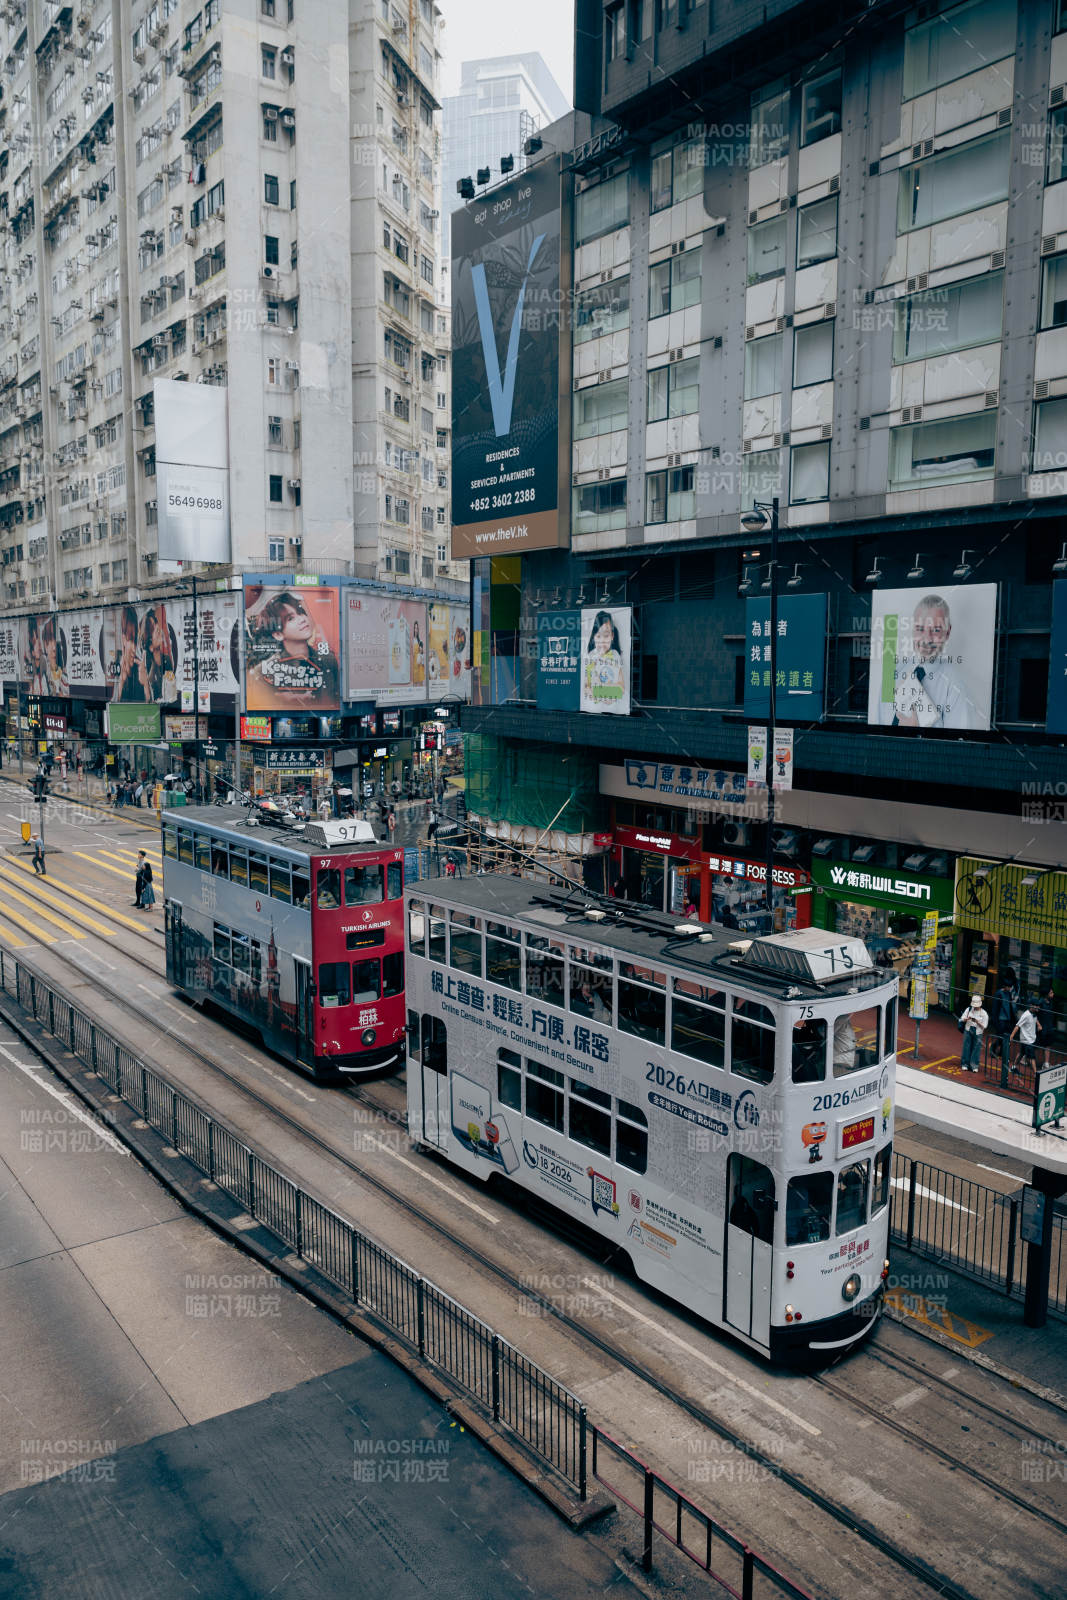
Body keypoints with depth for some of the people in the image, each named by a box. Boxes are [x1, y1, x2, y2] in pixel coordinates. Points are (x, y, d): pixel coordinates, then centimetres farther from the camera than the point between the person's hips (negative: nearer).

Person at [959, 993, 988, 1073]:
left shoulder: (984, 1013, -5)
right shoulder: (969, 1009, 2)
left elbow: (984, 1026, -6)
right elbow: (962, 1019, 4)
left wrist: (977, 1022, -22)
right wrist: (967, 1019, -17)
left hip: (977, 1033, -2)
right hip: (968, 1031, 2)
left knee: (976, 1049, 0)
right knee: (966, 1048, 5)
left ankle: (974, 1066, 10)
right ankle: (965, 1064, 16)